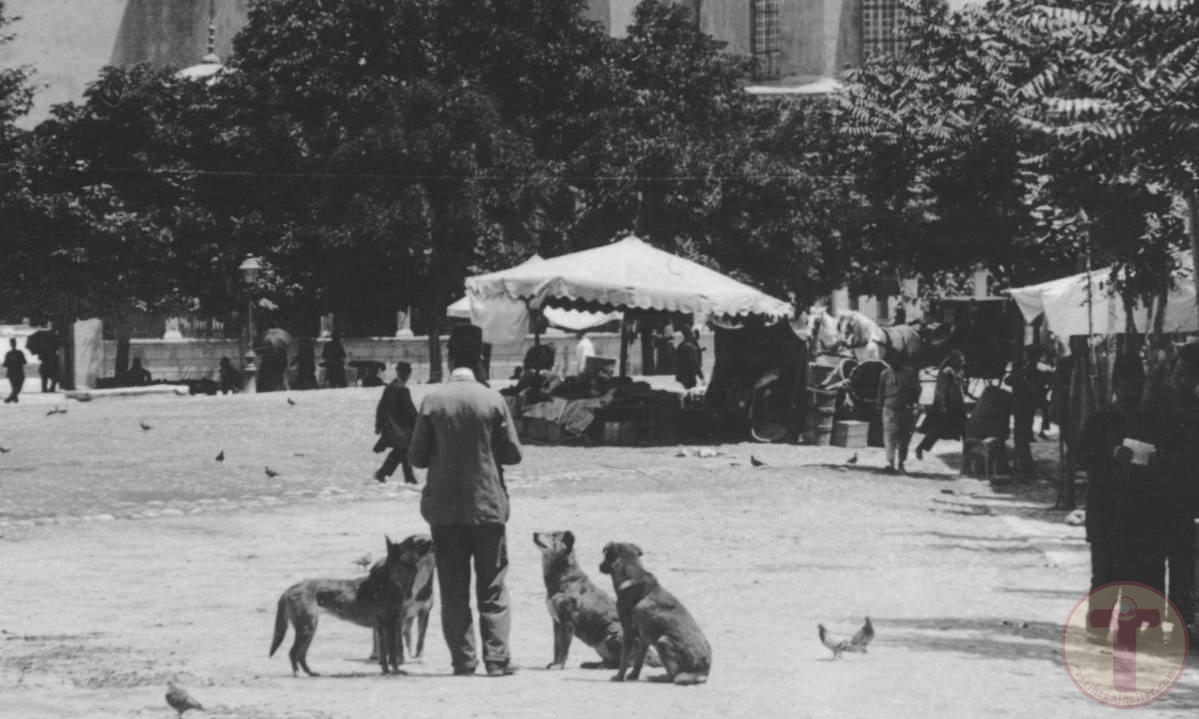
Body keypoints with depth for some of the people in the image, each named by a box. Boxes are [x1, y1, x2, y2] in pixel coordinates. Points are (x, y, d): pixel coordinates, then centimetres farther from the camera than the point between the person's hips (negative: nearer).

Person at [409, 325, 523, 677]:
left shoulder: (433, 402, -7)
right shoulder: (493, 401, -7)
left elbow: (416, 457, -3)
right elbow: (513, 453, -1)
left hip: (444, 507, 0)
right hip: (487, 504, 0)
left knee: (453, 588, 6)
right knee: (492, 587, 6)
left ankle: (463, 659, 3)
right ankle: (496, 659, 0)